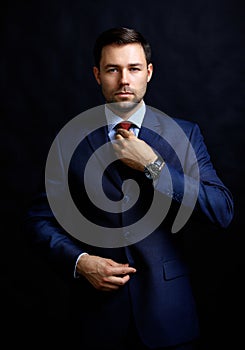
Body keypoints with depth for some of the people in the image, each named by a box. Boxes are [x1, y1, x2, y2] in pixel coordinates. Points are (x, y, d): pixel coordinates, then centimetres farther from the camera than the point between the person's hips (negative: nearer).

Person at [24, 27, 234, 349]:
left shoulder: (185, 134, -3)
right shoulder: (69, 140, -2)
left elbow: (223, 212, -11)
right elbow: (39, 220, 1)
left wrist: (153, 166, -17)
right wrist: (79, 261, -15)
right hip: (98, 313, 0)